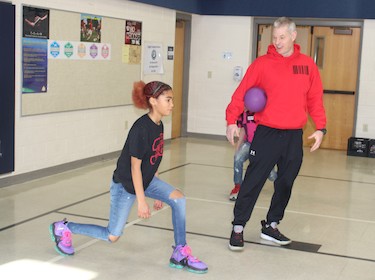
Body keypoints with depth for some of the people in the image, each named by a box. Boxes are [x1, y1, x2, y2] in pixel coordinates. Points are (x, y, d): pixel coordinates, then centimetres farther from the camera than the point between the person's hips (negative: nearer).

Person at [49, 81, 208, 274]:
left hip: (146, 180, 8)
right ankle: (63, 228, 21)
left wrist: (157, 193, 14)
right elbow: (135, 167, -23)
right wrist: (141, 201, -21)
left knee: (179, 199, -14)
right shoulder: (141, 128, -27)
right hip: (125, 184, -8)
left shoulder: (159, 126, -1)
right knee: (112, 237, 1)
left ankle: (180, 254, -3)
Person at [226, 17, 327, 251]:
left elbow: (315, 99, 9)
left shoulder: (308, 65, 7)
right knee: (253, 182, -3)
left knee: (285, 184, 12)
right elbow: (242, 93, -6)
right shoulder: (262, 63, -2)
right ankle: (238, 228, 8)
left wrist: (320, 128, 0)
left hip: (294, 136, 3)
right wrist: (232, 120, -18)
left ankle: (271, 227, 27)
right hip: (267, 133, -3)